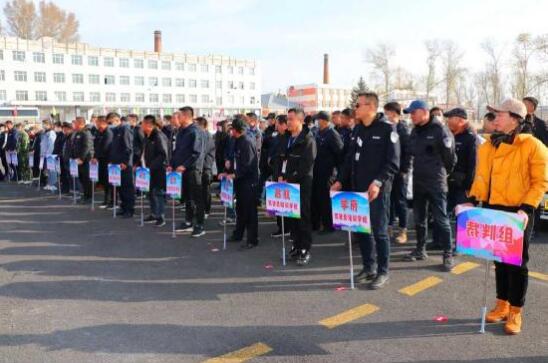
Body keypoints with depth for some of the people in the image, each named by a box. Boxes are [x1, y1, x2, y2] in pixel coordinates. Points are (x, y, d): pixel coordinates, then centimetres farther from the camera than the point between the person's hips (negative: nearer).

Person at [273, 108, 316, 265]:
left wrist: (289, 180, -15)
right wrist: (279, 176, 0)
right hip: (286, 183, 6)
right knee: (290, 215, 9)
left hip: (301, 184, -6)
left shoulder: (308, 140, -8)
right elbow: (280, 158, 15)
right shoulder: (285, 138, 14)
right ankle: (296, 245, 21)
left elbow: (306, 166, -15)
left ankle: (305, 249, 6)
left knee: (303, 216, -1)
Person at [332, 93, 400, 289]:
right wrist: (341, 180, 8)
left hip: (377, 190, -6)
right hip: (358, 188, 7)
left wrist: (378, 182, -23)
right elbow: (351, 158, 16)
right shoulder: (358, 129, 12)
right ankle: (368, 267, 25)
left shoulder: (387, 128, -8)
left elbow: (393, 162, -13)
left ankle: (382, 272, 14)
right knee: (361, 229, 11)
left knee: (379, 231, 1)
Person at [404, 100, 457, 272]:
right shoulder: (415, 131, 8)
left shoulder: (440, 130, -11)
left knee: (441, 218, -2)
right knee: (419, 217, 13)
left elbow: (450, 156, -6)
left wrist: (443, 172, 7)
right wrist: (418, 170, 12)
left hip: (436, 182, -6)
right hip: (418, 180, 7)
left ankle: (448, 254, 7)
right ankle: (420, 249, 26)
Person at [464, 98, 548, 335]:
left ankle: (515, 313, 18)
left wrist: (526, 208, -18)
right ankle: (502, 305, 30)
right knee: (500, 260, 15)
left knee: (517, 262, 5)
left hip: (518, 213, -5)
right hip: (494, 210, 5)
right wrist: (474, 200, -3)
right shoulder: (489, 146, 5)